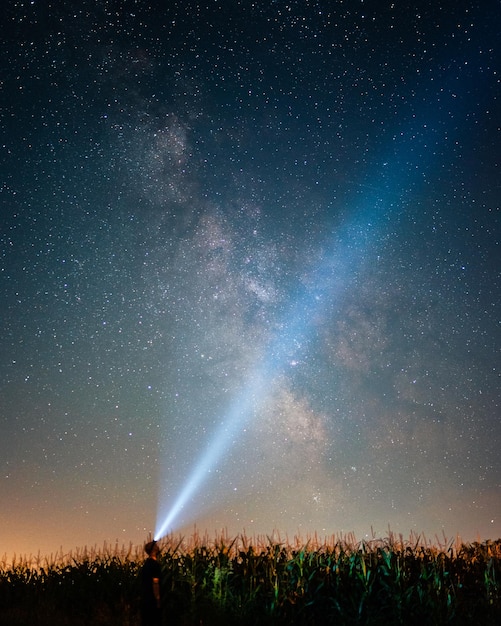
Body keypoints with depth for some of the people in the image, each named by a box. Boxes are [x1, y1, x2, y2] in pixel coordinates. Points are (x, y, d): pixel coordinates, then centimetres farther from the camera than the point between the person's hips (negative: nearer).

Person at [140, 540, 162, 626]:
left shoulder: (146, 563, 11)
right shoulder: (155, 564, -16)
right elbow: (155, 583, -20)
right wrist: (158, 600, -16)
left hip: (145, 599, 9)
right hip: (152, 600, -9)